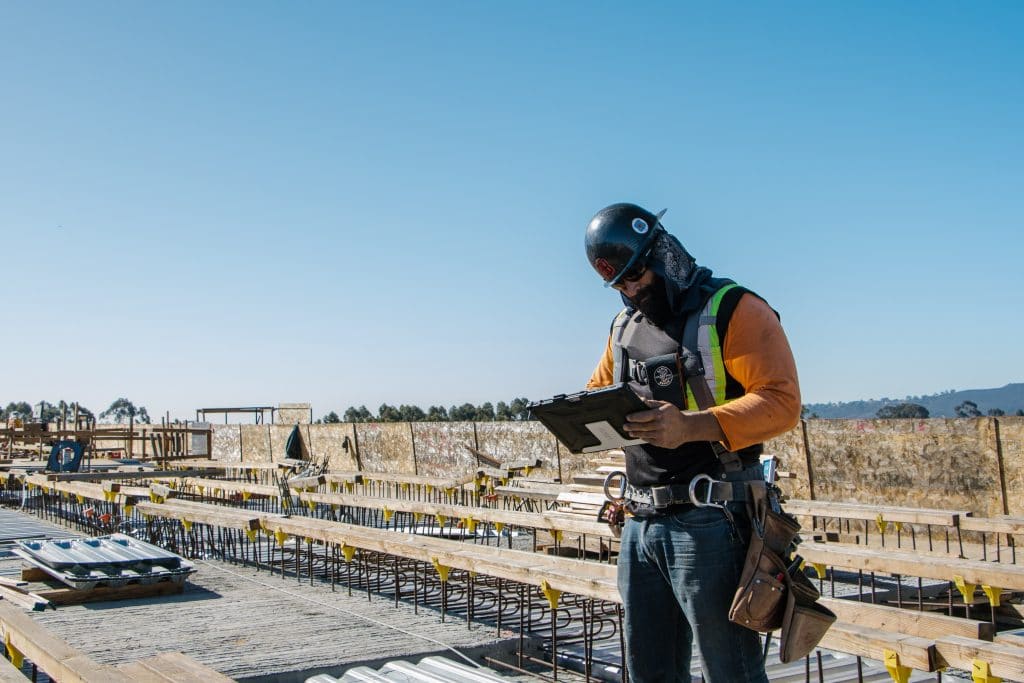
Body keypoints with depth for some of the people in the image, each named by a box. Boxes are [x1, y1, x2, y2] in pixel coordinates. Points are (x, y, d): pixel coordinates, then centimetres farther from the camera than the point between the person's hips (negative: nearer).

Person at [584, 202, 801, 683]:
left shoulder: (732, 309, -7)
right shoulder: (624, 327, 16)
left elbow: (781, 401, -16)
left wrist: (690, 426, -30)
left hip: (708, 522, -7)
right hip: (640, 523, 7)